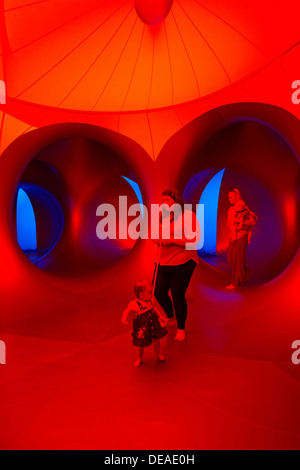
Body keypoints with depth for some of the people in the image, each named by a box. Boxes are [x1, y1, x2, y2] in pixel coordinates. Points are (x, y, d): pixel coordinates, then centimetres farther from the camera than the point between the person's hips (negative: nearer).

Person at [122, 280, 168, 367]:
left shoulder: (149, 301, -10)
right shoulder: (134, 304, -27)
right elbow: (127, 311, -14)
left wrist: (160, 316, 8)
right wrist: (124, 320, -30)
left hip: (153, 325, 4)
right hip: (141, 329, -4)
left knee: (156, 340, 17)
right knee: (141, 344, 14)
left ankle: (158, 354, 48)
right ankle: (139, 359, 43)